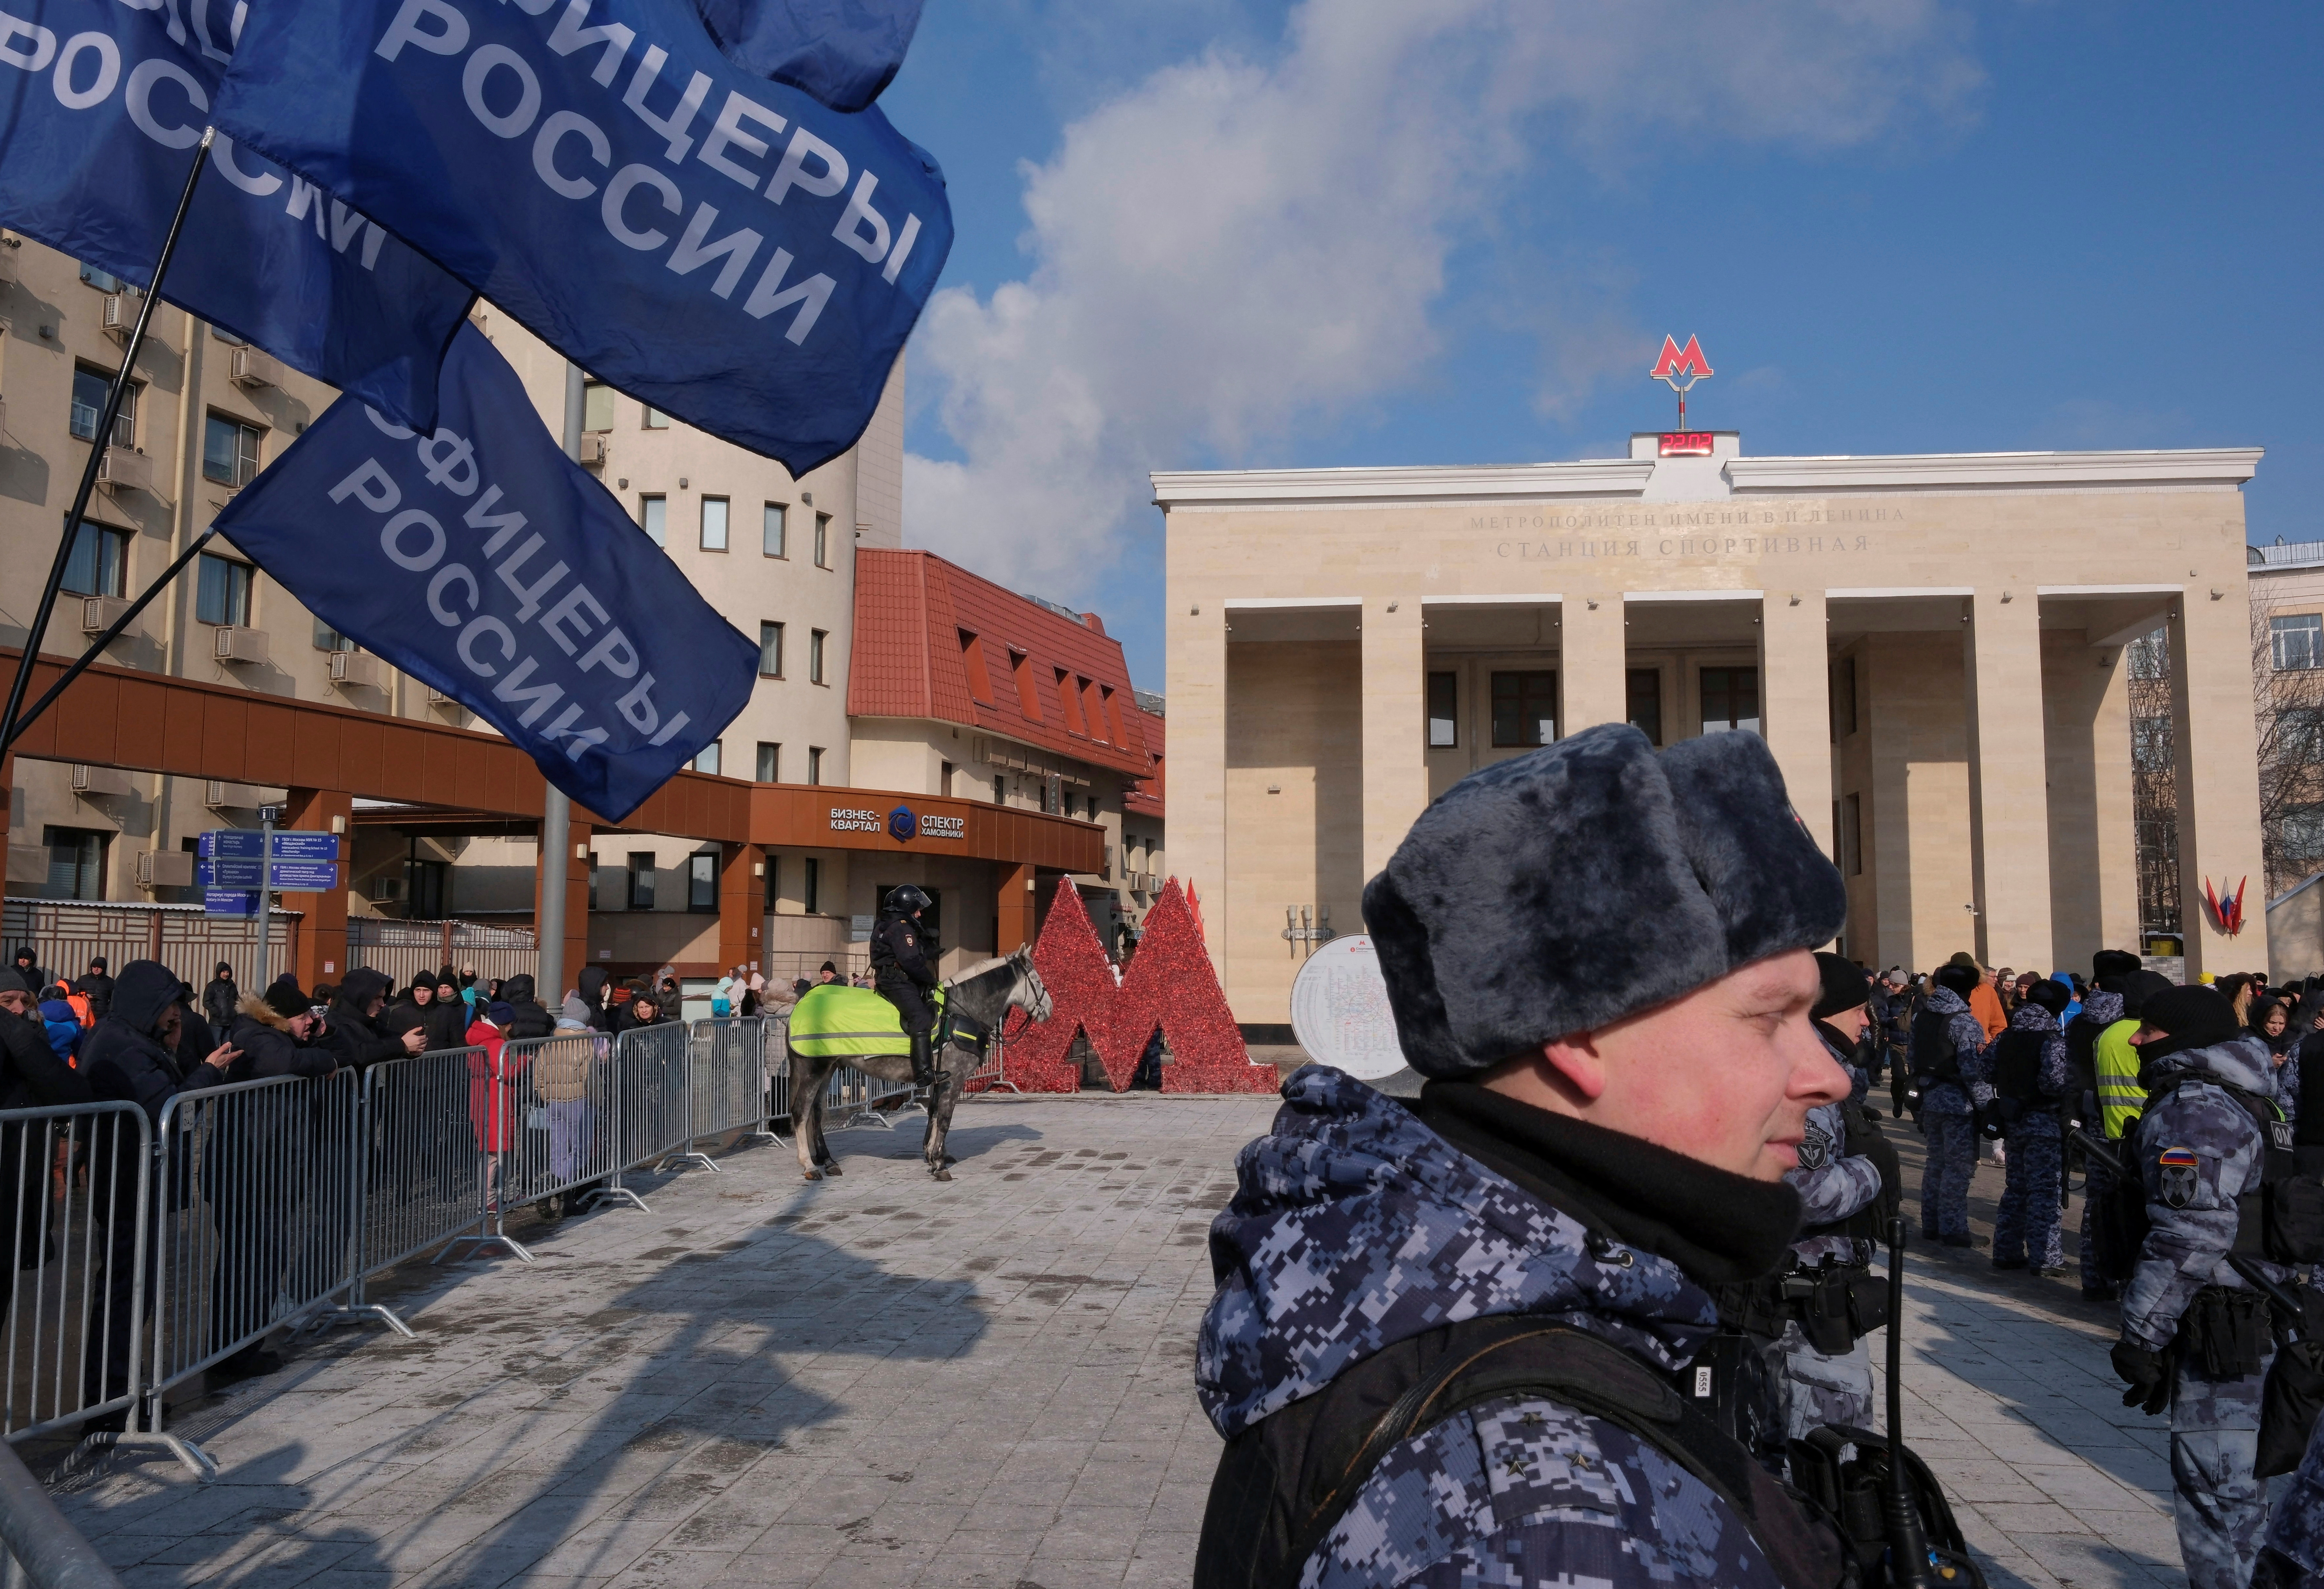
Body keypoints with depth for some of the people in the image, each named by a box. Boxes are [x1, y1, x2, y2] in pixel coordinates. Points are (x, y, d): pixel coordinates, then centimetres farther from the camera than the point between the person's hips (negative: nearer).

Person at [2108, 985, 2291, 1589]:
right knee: (2236, 1484, 19)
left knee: (2216, 1485, -4)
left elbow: (2190, 1239, -24)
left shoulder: (2195, 1110, -18)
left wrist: (2141, 1336, -19)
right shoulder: (2235, 1100, 16)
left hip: (2217, 1329, -11)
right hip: (2255, 1319, 11)